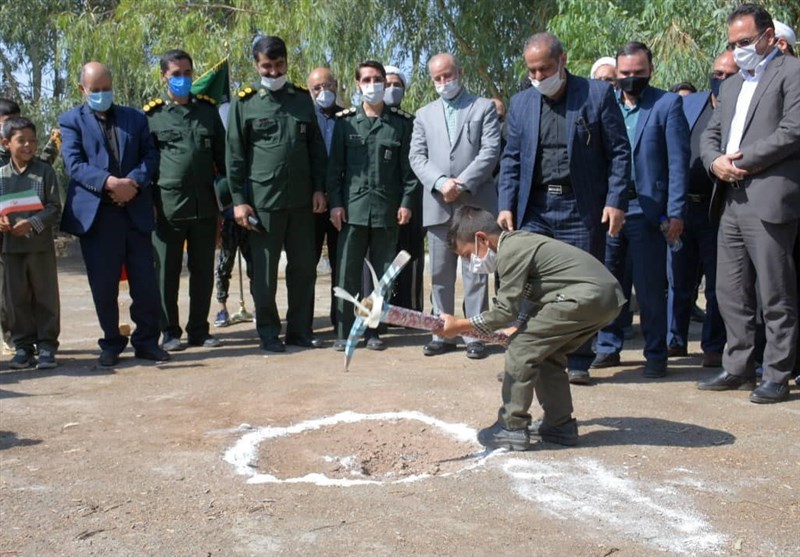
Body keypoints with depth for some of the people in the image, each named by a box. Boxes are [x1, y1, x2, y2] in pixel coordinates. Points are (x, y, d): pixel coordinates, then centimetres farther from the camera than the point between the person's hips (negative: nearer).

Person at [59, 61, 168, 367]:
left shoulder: (135, 117, 15)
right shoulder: (71, 121, 7)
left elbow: (150, 156, 7)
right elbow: (74, 164, -5)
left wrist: (133, 182, -12)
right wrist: (109, 183, -19)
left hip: (136, 211, 2)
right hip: (95, 214, -1)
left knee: (145, 282, 1)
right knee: (104, 285, 4)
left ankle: (147, 341, 14)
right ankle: (111, 343, 17)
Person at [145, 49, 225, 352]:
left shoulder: (208, 109, 12)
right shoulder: (151, 114, 3)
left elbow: (221, 155, 13)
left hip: (205, 205, 3)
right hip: (168, 206, -2)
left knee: (203, 271, 9)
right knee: (167, 272, 5)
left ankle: (199, 330, 20)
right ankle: (170, 332, 17)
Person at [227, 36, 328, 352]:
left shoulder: (303, 99, 11)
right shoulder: (244, 103, 1)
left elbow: (316, 147, 13)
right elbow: (234, 155, 0)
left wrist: (318, 188, 5)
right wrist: (238, 199, -5)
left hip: (302, 200, 3)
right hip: (262, 200, -3)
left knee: (304, 268, 7)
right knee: (264, 271, 3)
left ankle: (300, 330, 19)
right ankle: (268, 333, 15)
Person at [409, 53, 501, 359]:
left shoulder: (484, 107, 7)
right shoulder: (424, 114, 16)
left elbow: (490, 151, -4)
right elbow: (417, 156, 6)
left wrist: (462, 184, -14)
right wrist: (440, 182, -11)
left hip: (476, 203, -3)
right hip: (437, 205, 3)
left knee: (475, 273, -1)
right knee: (440, 274, 7)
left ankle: (475, 335, 5)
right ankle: (442, 334, 14)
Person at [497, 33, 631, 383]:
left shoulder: (598, 94, 0)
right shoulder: (521, 103, 10)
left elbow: (619, 152, -1)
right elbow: (511, 160, 11)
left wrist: (616, 201, -9)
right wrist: (506, 206, 1)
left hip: (582, 208, -2)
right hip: (534, 208, 3)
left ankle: (578, 362, 14)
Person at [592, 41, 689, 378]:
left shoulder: (667, 104, 0)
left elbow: (678, 161, -4)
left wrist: (675, 212, -10)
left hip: (646, 209, -3)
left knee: (650, 288, 2)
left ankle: (655, 355, 13)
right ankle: (608, 348, 22)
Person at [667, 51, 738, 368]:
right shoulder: (689, 104, 10)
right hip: (681, 206, 3)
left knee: (717, 284, 6)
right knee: (679, 280, 12)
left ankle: (714, 347, 16)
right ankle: (675, 340, 24)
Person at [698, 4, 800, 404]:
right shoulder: (731, 86, 23)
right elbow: (710, 135, 20)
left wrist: (741, 161, -11)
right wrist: (716, 160, -2)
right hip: (731, 201, 8)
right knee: (731, 292, 11)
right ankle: (738, 368, 21)